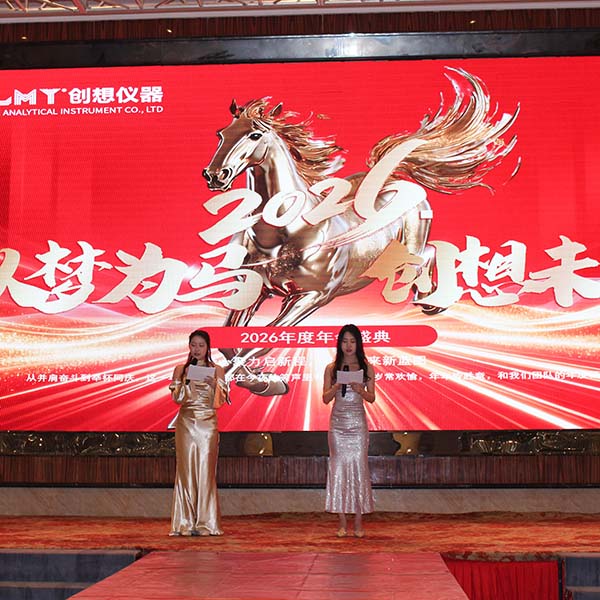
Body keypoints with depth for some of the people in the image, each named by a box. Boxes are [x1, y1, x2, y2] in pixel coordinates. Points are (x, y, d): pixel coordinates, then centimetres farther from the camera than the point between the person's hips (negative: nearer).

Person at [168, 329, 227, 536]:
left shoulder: (216, 370, 6)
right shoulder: (181, 369, 9)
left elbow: (219, 401, 1)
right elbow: (176, 398, 1)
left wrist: (213, 384, -16)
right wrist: (186, 379, -11)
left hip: (207, 423, -1)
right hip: (186, 422, 1)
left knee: (206, 471, -4)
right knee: (186, 470, -1)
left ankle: (205, 523, -1)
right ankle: (185, 523, 4)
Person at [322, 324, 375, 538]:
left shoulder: (366, 368, 4)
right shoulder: (332, 368, 5)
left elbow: (372, 397, 4)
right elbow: (326, 398, 3)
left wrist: (360, 390, -15)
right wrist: (337, 387, -16)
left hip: (358, 422, 0)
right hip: (338, 422, 1)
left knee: (359, 467, -2)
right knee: (338, 468, 0)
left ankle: (358, 522, 5)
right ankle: (342, 522, 6)